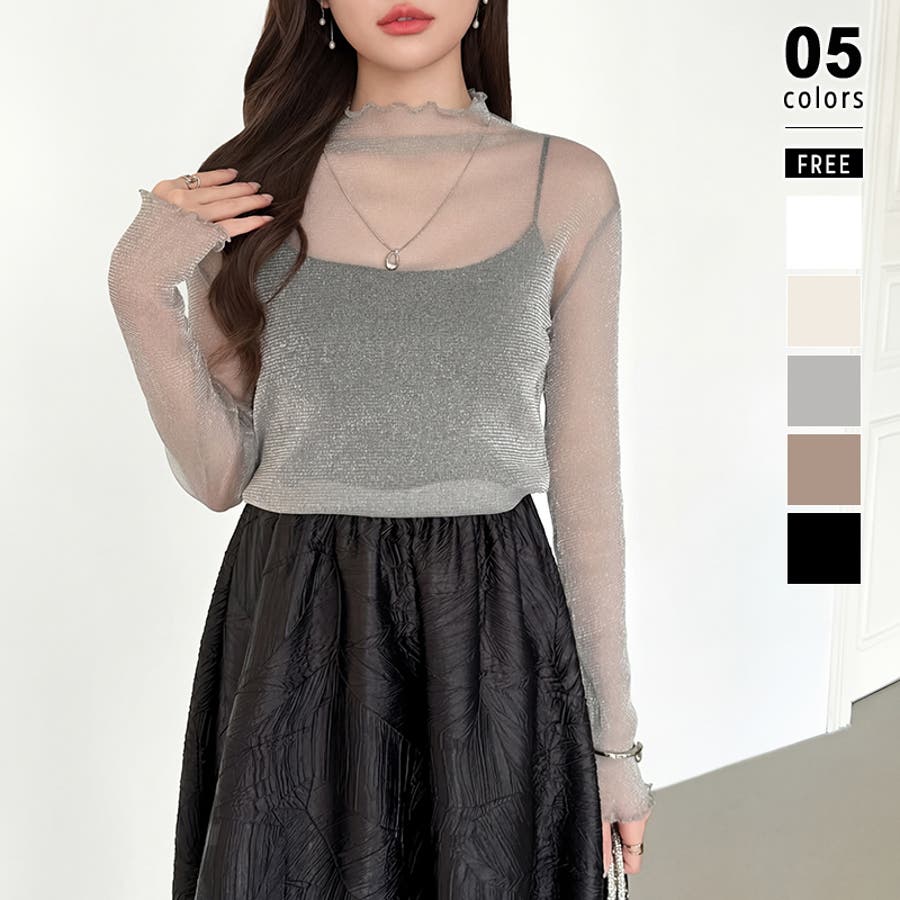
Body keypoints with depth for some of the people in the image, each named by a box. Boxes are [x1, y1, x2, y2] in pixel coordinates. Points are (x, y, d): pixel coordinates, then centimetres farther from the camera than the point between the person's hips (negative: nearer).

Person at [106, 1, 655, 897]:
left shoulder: (568, 186, -1)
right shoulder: (245, 188, 1)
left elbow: (585, 475, 2)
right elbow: (220, 474, 3)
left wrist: (614, 736, 4)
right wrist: (140, 292, -11)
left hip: (492, 635, 0)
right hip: (290, 632, 1)